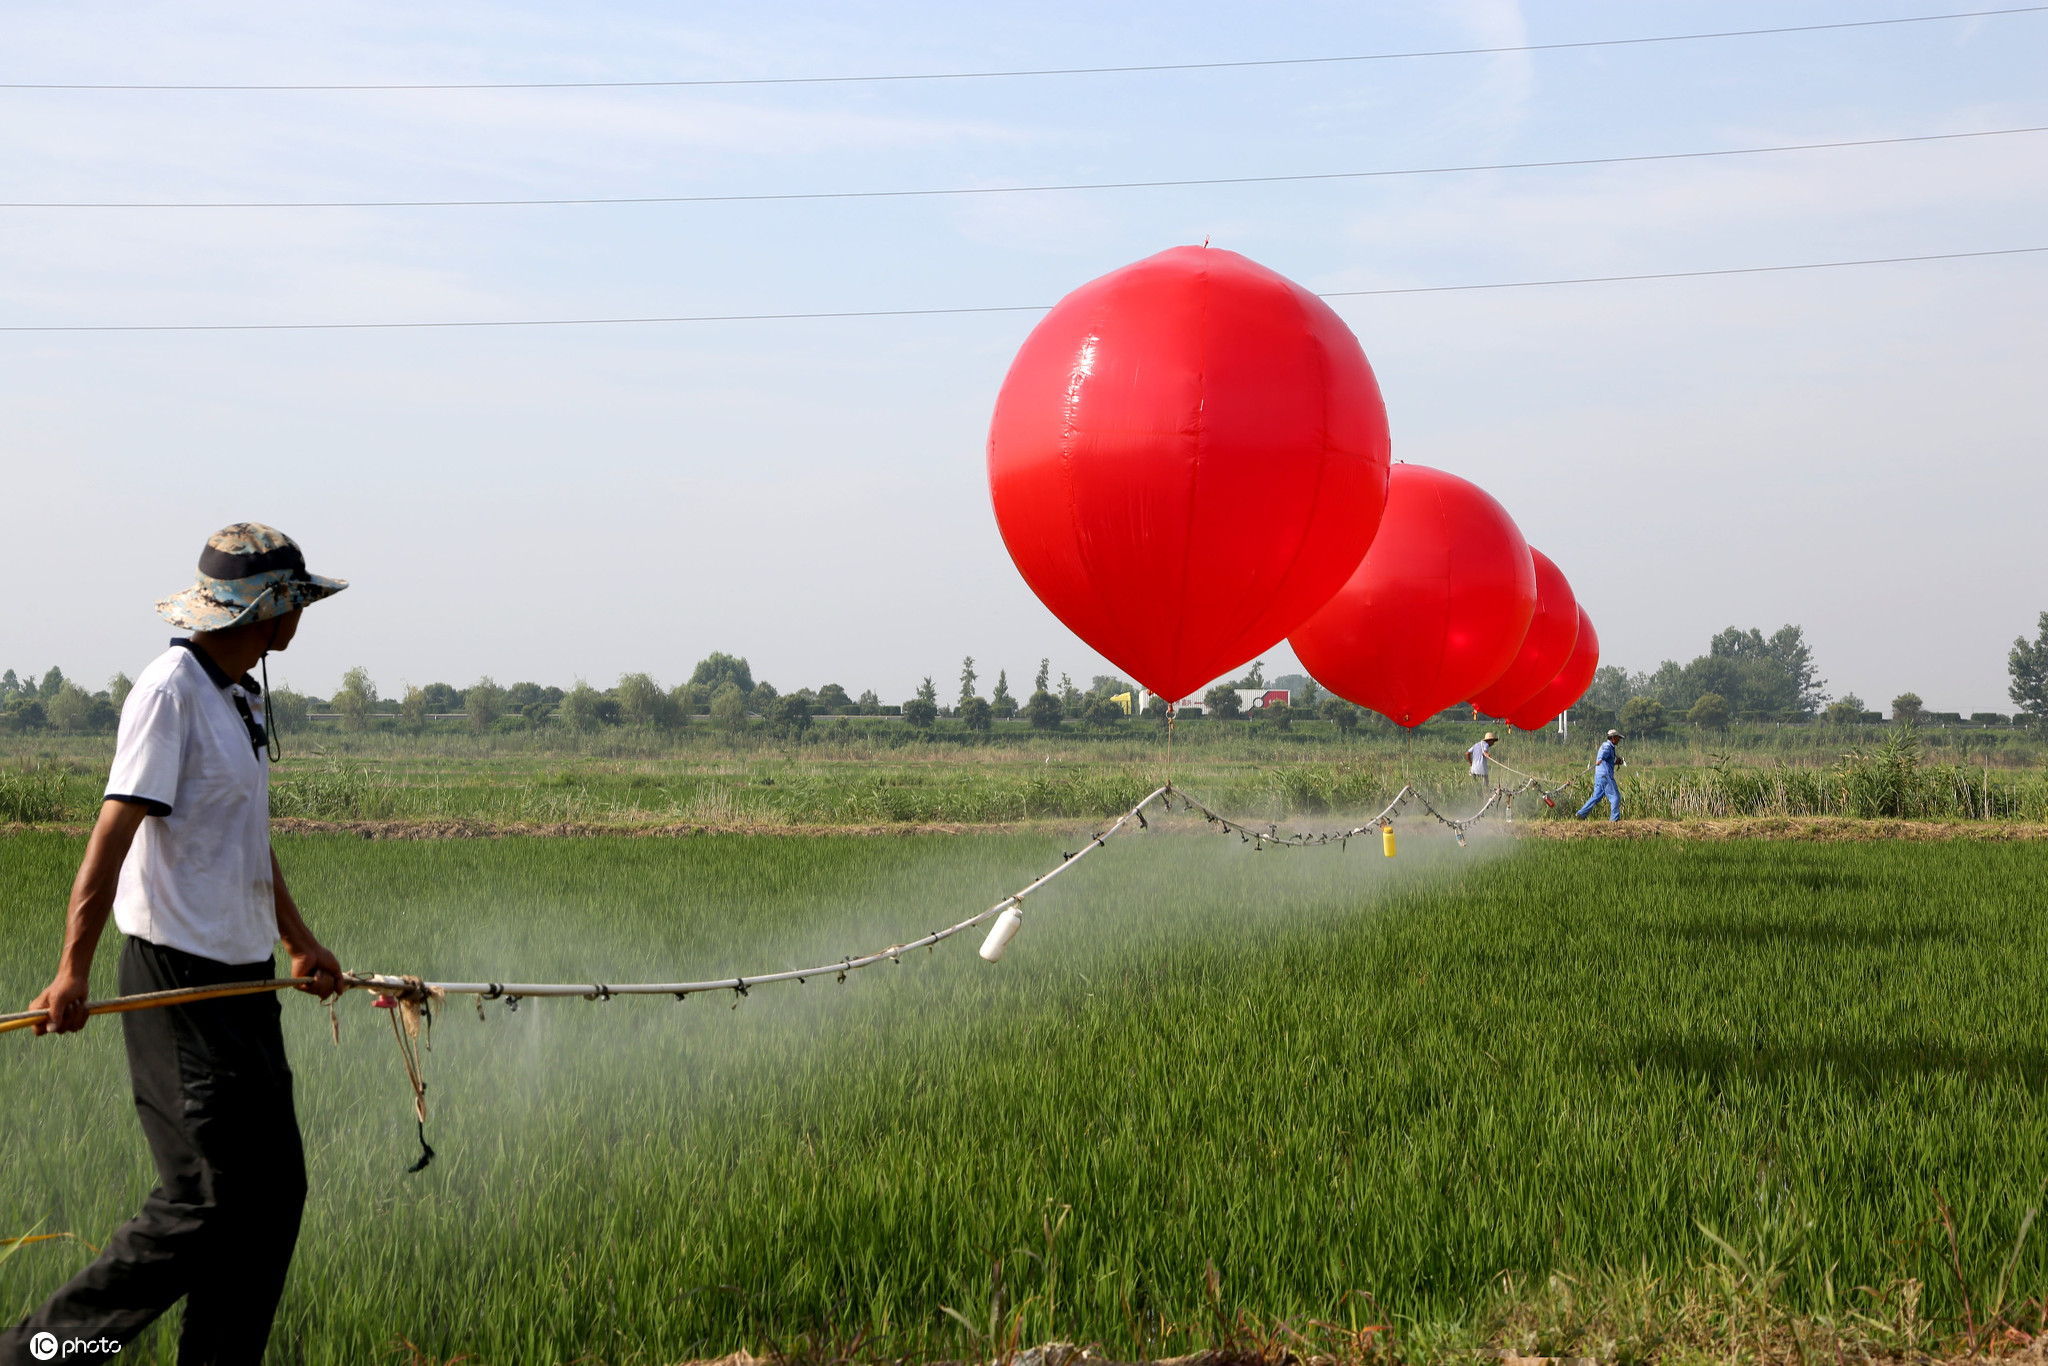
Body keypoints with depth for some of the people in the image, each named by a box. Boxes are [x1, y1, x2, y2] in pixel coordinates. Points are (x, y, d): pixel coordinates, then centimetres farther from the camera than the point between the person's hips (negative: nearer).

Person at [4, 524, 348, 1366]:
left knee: (273, 1188, 9)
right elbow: (114, 832, -20)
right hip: (180, 978, -9)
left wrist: (300, 943, 33)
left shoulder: (241, 696, 14)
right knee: (206, 1201, -9)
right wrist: (74, 969, -25)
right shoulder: (171, 691, -14)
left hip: (242, 978, 9)